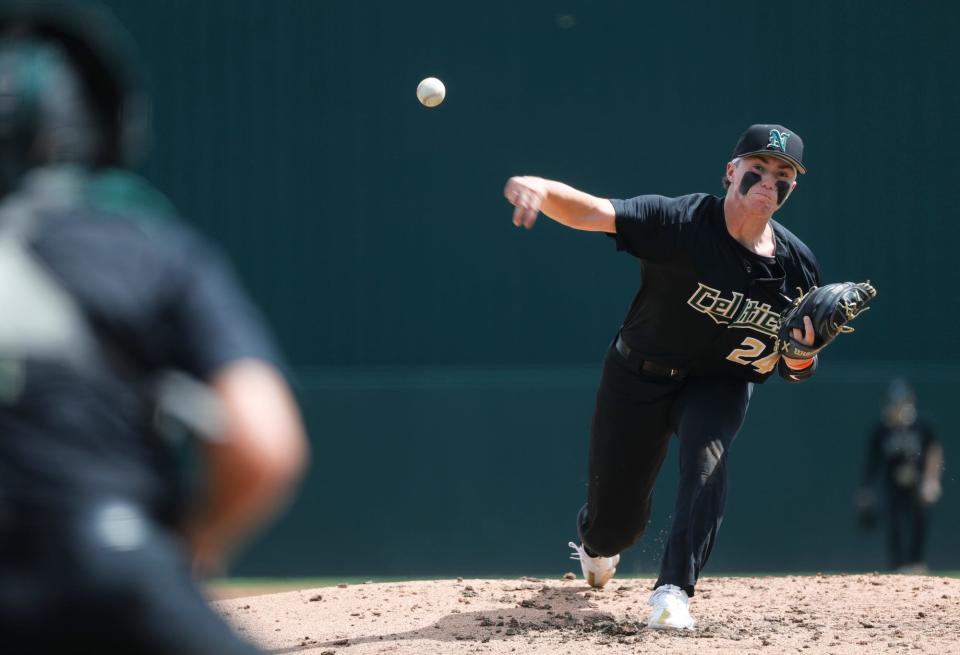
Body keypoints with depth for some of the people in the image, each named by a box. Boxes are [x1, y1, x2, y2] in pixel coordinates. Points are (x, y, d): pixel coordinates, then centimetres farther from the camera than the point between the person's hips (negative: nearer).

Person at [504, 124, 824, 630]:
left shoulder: (797, 265, -12)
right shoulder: (681, 222, -24)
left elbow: (795, 373, -1)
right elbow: (591, 212, -39)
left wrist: (800, 356, -26)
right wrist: (542, 189, -61)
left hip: (719, 383, 2)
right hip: (639, 377, -2)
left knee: (706, 456, -33)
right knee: (615, 524, 6)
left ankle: (673, 591, -32)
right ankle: (594, 543, 45)